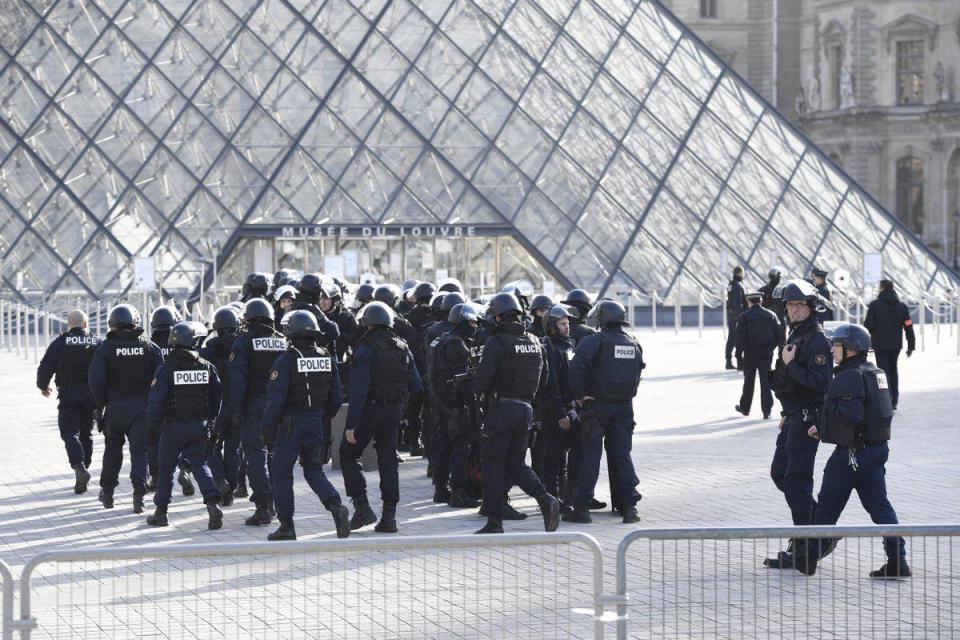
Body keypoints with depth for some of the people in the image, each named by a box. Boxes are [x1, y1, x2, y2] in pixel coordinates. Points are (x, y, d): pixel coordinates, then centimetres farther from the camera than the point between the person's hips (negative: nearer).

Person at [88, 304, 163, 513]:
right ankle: (139, 492, -15)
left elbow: (95, 380, -11)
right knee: (140, 450, 1)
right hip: (143, 407, 0)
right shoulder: (150, 347, 0)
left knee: (113, 448, 19)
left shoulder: (106, 348, -6)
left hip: (115, 407, 0)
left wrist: (100, 404, 3)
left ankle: (107, 492, 26)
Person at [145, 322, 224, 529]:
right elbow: (217, 396, 8)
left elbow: (155, 401, -13)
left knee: (166, 468, 10)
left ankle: (161, 512, 16)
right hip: (200, 425, 3)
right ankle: (213, 503, -13)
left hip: (173, 426, -3)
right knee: (200, 465, 8)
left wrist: (151, 429, -6)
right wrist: (210, 420, 20)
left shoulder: (167, 368, -13)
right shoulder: (207, 367, 1)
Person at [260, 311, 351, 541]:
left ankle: (286, 526, 7)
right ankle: (337, 507, -9)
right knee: (314, 471, 16)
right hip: (316, 424, 5)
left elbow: (275, 398, -17)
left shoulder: (286, 361, -13)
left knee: (282, 474, 7)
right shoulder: (328, 359, 3)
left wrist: (267, 427, -10)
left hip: (290, 423, -5)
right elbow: (337, 397, 8)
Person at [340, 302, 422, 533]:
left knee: (348, 455, 10)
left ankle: (362, 506, 0)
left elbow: (358, 389, -19)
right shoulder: (403, 349, 5)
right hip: (394, 411, 5)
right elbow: (416, 386, 7)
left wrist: (351, 424, -20)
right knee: (388, 461, 9)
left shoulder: (366, 350, -13)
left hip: (369, 410, -5)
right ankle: (389, 517, 4)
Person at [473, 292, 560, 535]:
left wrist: (478, 389, 6)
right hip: (526, 409, 6)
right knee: (516, 463, 16)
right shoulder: (534, 342, 8)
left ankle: (494, 521, 2)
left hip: (501, 408, -6)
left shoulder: (497, 342, -13)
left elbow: (482, 380, -15)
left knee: (493, 462, 3)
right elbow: (543, 379, 14)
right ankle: (546, 499, -6)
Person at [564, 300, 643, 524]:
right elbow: (637, 376, 12)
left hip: (598, 405, -4)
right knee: (622, 454, 9)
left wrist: (579, 395, -12)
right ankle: (630, 507, 3)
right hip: (625, 406, 4)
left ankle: (582, 508, -1)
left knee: (590, 455, 0)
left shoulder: (594, 341, -10)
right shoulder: (634, 345, 10)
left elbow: (576, 368, -21)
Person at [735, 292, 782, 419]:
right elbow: (778, 335, 4)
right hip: (767, 353, 2)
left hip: (750, 353, -2)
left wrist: (739, 350, -3)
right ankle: (767, 410, -5)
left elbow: (740, 337, -12)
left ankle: (745, 407, 25)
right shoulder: (771, 315, 3)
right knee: (766, 381, 2)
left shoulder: (744, 316, -7)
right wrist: (772, 347, 13)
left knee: (749, 381, 12)